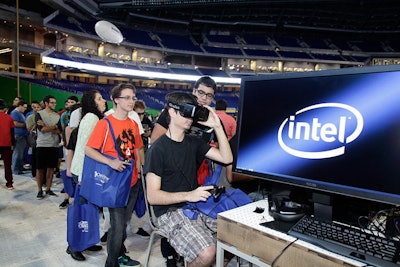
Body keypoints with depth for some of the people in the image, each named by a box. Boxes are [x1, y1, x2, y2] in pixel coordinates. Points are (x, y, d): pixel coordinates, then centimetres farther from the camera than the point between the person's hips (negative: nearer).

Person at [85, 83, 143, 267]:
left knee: (124, 222, 20)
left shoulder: (133, 124, 6)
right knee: (117, 225, 0)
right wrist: (110, 162, -25)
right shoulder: (105, 123, -11)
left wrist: (138, 169, 4)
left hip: (133, 182, 6)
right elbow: (88, 149, -14)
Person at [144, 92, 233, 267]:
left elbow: (226, 158, 4)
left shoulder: (193, 142, 11)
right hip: (170, 211, -6)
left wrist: (217, 127, -1)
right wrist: (188, 195, -25)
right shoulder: (158, 149, -9)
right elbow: (153, 196, -13)